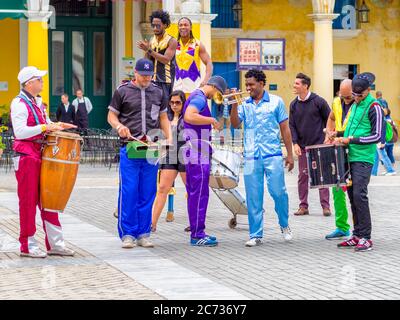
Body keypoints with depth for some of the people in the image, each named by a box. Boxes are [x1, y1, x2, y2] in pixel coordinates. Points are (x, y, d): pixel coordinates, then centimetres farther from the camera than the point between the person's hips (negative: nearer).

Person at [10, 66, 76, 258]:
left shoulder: (37, 102, 16)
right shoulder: (19, 103, -12)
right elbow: (20, 131, -22)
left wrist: (57, 125, 11)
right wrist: (45, 127, -23)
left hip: (41, 155, 9)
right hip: (26, 156, -9)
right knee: (28, 201, -3)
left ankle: (55, 244, 14)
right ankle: (28, 246, 5)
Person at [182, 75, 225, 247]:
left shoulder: (196, 97, 20)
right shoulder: (199, 98, -12)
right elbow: (189, 116, -30)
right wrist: (212, 120, -22)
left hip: (194, 155, 11)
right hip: (198, 155, -11)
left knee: (195, 194, 13)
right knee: (199, 194, -9)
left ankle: (197, 232, 18)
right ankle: (197, 235, -9)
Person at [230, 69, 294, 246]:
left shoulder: (276, 102, 5)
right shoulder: (244, 104, 11)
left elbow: (285, 129, 6)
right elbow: (235, 124, 0)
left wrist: (290, 155, 4)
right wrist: (234, 105, -11)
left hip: (272, 155, -2)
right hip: (251, 157, 2)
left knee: (278, 192, -4)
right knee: (253, 197, 2)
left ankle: (284, 225, 20)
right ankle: (255, 235, 8)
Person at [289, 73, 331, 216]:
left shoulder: (318, 101, -6)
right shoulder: (294, 105, 5)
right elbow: (292, 125, 6)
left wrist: (328, 137, -2)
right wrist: (295, 143, -5)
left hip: (319, 145, -4)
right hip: (302, 147, 4)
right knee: (303, 176, 5)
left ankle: (325, 206, 2)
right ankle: (303, 206, 11)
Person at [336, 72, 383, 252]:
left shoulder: (374, 107, -9)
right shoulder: (354, 105, 16)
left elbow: (377, 136, -13)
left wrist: (351, 140, -14)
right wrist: (343, 139, 12)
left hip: (363, 159, -8)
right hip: (351, 157, 8)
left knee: (359, 195, -13)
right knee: (352, 195, 7)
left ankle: (366, 238, -9)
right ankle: (357, 236, 13)